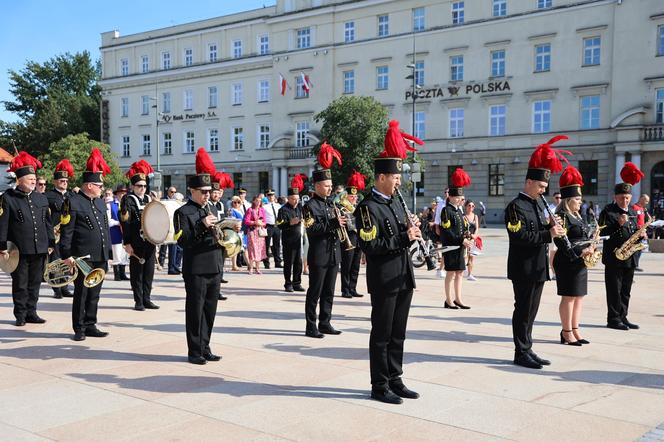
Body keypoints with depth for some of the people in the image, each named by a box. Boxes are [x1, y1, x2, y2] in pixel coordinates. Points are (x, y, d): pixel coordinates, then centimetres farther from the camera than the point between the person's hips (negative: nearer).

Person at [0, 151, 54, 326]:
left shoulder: (41, 198, 11)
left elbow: (47, 223, 15)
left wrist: (51, 243, 12)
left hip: (40, 250, 4)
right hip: (19, 251, -4)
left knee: (35, 283, 11)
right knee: (20, 285, 5)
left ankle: (31, 312, 20)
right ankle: (20, 315, 15)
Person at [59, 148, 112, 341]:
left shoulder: (101, 202, 16)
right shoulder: (73, 202, -8)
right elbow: (66, 231, -10)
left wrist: (108, 253, 17)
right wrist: (67, 255, -15)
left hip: (100, 258, 7)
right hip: (83, 258, -7)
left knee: (94, 294, 12)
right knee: (81, 294, 3)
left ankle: (90, 326, 21)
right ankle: (79, 329, 12)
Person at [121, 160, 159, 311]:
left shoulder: (149, 199, 14)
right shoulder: (128, 200, -5)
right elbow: (125, 222, -11)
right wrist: (127, 243, -16)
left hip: (149, 242, 6)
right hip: (136, 243, -6)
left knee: (149, 271, 9)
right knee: (137, 272, 2)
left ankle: (146, 299, 18)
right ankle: (139, 301, 8)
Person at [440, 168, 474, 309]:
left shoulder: (458, 210, 14)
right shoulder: (446, 211, -11)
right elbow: (447, 232, -18)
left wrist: (466, 237, -1)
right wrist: (462, 240, -20)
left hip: (460, 247, 8)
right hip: (450, 246, -8)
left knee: (459, 272, 11)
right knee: (451, 272, -3)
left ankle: (457, 299, 18)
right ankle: (449, 301, 5)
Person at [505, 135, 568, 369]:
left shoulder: (536, 205, 16)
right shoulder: (516, 206, -13)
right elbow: (520, 237, -22)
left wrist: (551, 227, -1)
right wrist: (548, 233, -24)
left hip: (537, 268, 9)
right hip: (524, 269, -9)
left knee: (530, 311, 13)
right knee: (523, 311, -1)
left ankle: (527, 349, 22)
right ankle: (521, 353, 7)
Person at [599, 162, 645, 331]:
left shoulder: (632, 212, 15)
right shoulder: (608, 211, -7)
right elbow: (603, 232, -14)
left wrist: (640, 234, 2)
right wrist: (618, 224, -25)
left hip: (630, 258, 7)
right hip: (614, 258, -7)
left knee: (625, 291, 11)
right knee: (614, 290, -3)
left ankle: (623, 317, 19)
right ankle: (613, 319, 2)